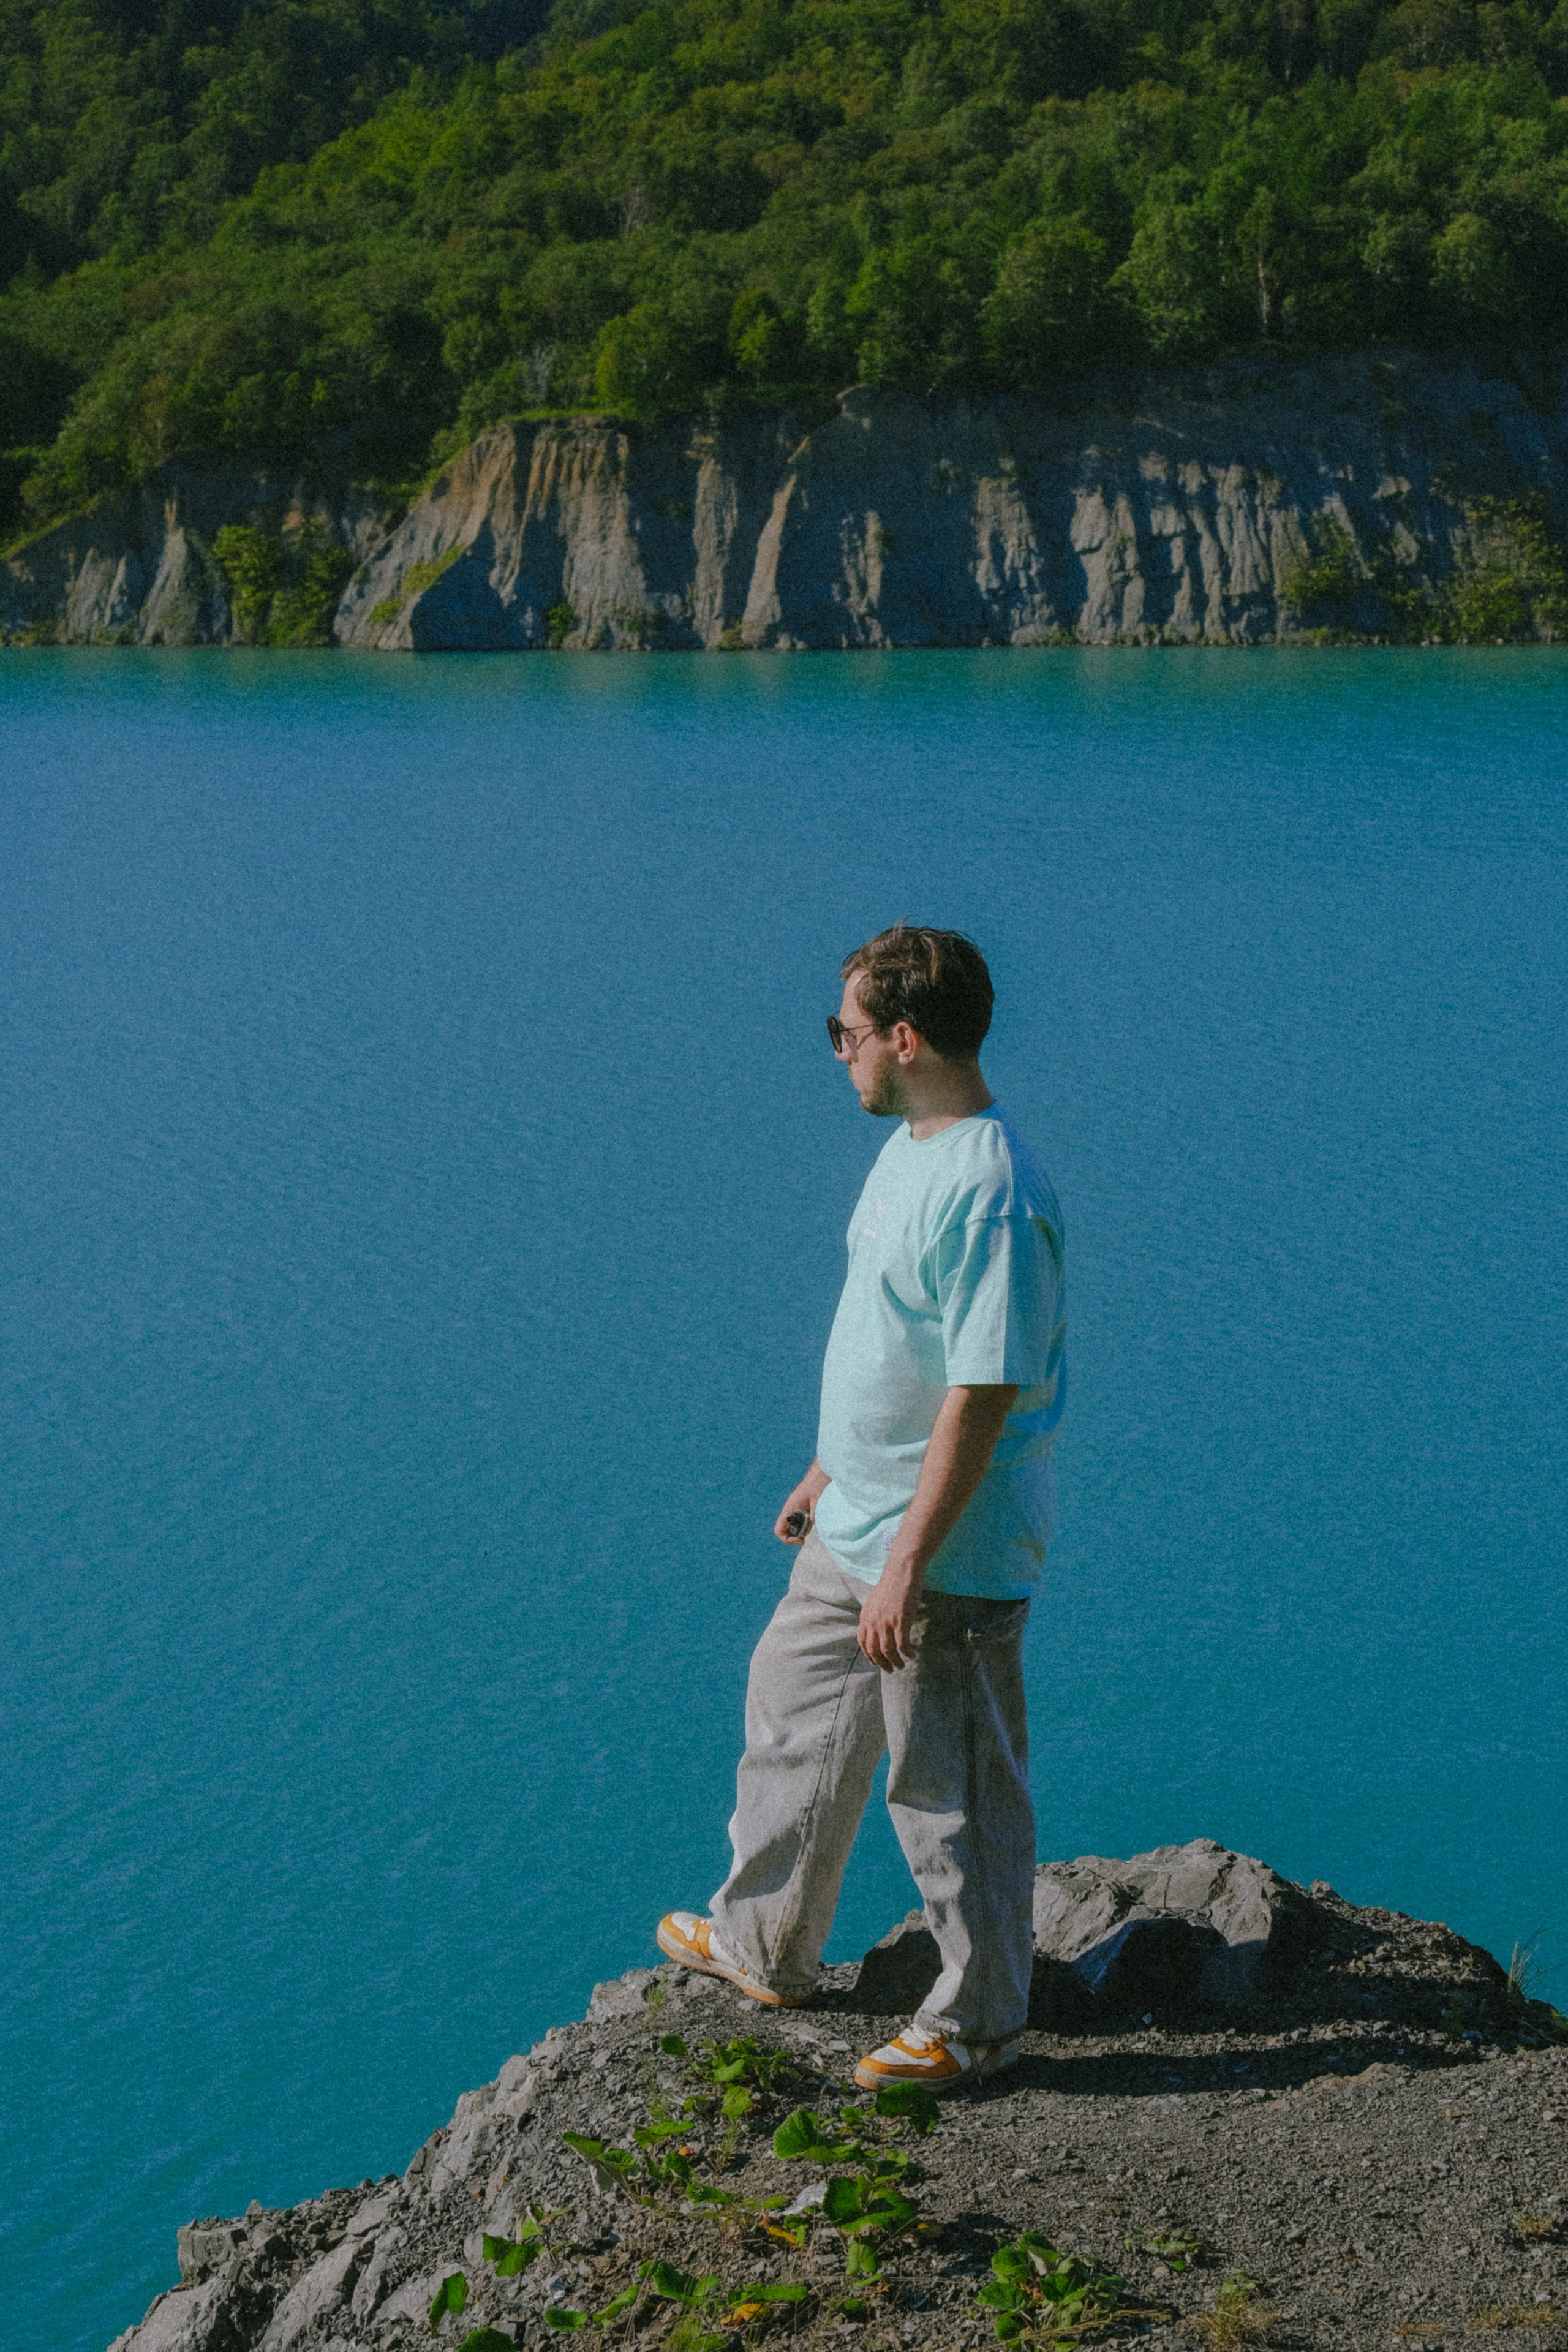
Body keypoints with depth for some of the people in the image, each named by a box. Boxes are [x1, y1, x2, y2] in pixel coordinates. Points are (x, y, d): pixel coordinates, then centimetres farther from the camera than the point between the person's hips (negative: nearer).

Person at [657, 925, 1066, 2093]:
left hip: (944, 1560, -10)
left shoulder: (993, 1195, -26)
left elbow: (984, 1396, -27)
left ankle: (977, 2024, 25)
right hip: (854, 1532, 10)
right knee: (795, 1725, 24)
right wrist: (828, 1473, 24)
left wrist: (908, 1565, -25)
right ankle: (765, 1948, 44)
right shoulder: (911, 1149, 7)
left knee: (952, 1790, 6)